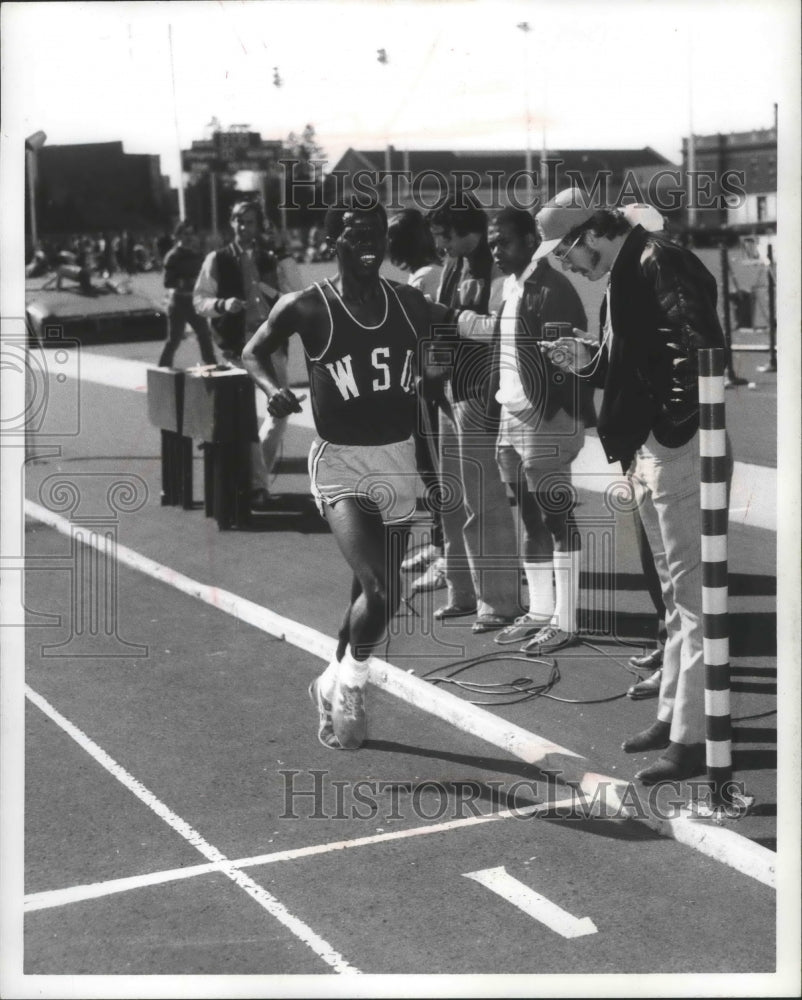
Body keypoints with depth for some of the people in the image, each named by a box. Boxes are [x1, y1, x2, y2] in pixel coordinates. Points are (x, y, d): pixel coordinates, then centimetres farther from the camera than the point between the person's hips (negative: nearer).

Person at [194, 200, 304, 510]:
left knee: (279, 411, 6)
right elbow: (199, 299, 4)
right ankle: (257, 484, 1)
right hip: (236, 346, -1)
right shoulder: (217, 260, 1)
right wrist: (222, 304, -17)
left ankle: (256, 471, 26)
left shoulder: (279, 260, 0)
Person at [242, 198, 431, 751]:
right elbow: (255, 351, 6)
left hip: (399, 458, 5)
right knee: (381, 592, -18)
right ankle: (350, 685, 9)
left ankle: (335, 684, 38)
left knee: (373, 593, 14)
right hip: (340, 461, -5)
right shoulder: (307, 307, -9)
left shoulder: (411, 304, 1)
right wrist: (274, 389, -12)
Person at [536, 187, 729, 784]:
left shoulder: (657, 261, -13)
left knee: (694, 594, -6)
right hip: (651, 453, 11)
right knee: (678, 594, 17)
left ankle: (694, 737, -2)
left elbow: (704, 343, -25)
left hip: (680, 445, -11)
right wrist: (588, 361, 5)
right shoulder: (626, 275, 17)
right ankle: (675, 715, 28)